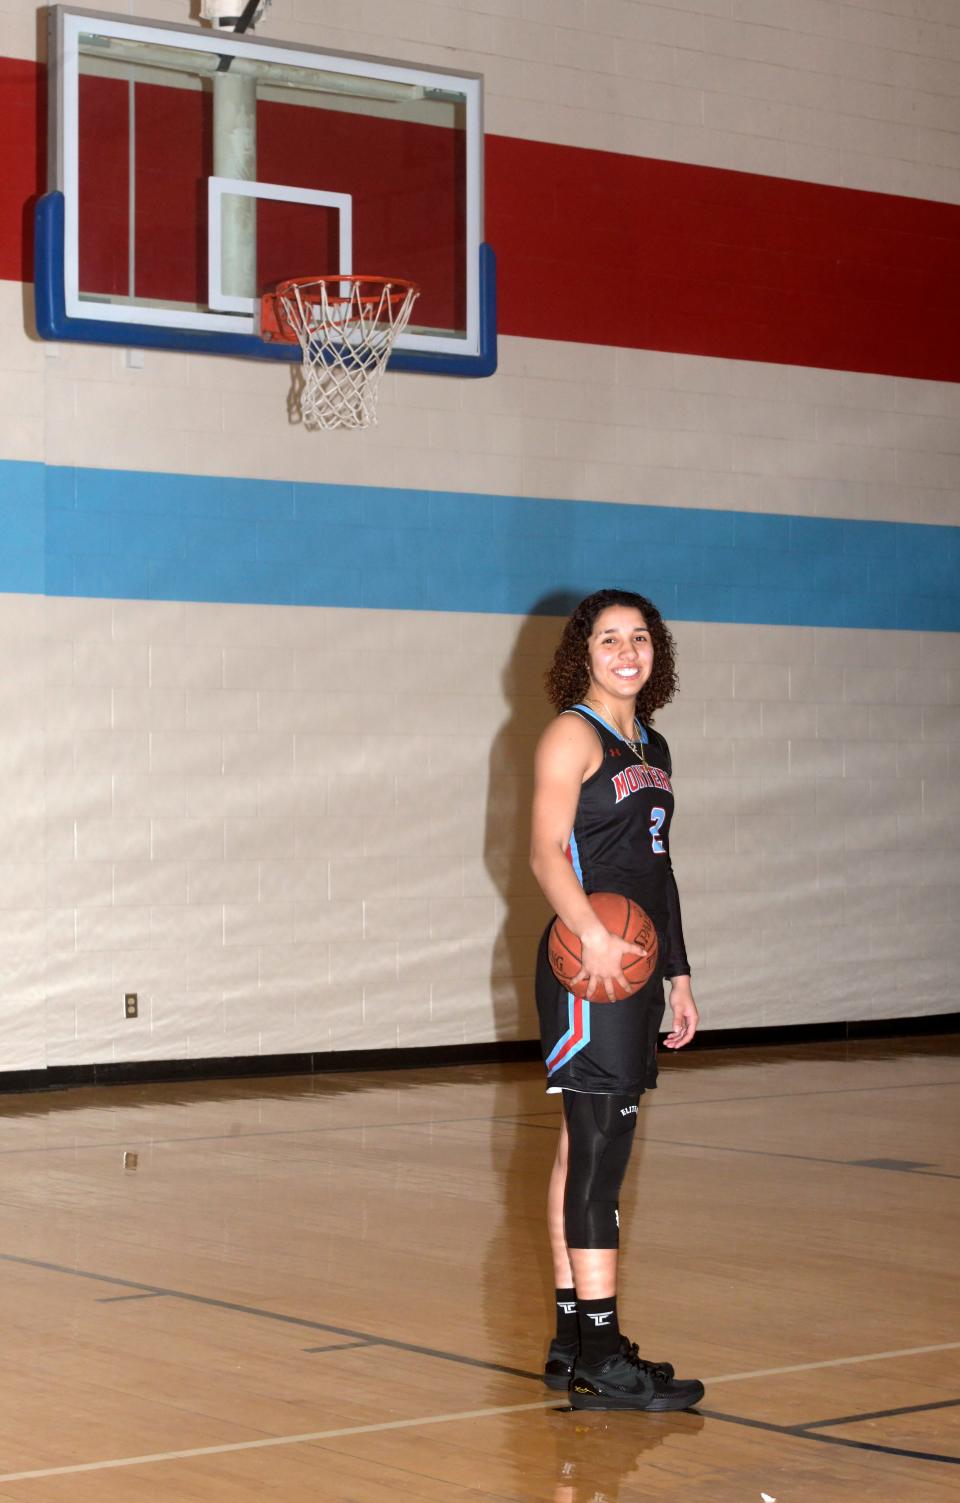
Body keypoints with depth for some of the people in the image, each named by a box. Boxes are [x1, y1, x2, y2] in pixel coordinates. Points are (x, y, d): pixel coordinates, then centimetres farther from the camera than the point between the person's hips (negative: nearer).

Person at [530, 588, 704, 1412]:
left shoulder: (653, 748, 19)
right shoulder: (574, 734, -6)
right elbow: (547, 853, -17)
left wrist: (678, 972, 24)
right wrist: (593, 934, -32)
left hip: (635, 966, 9)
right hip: (589, 968, -8)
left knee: (586, 1149, 11)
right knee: (599, 1145, -11)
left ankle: (573, 1337, 15)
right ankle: (600, 1357, -13)